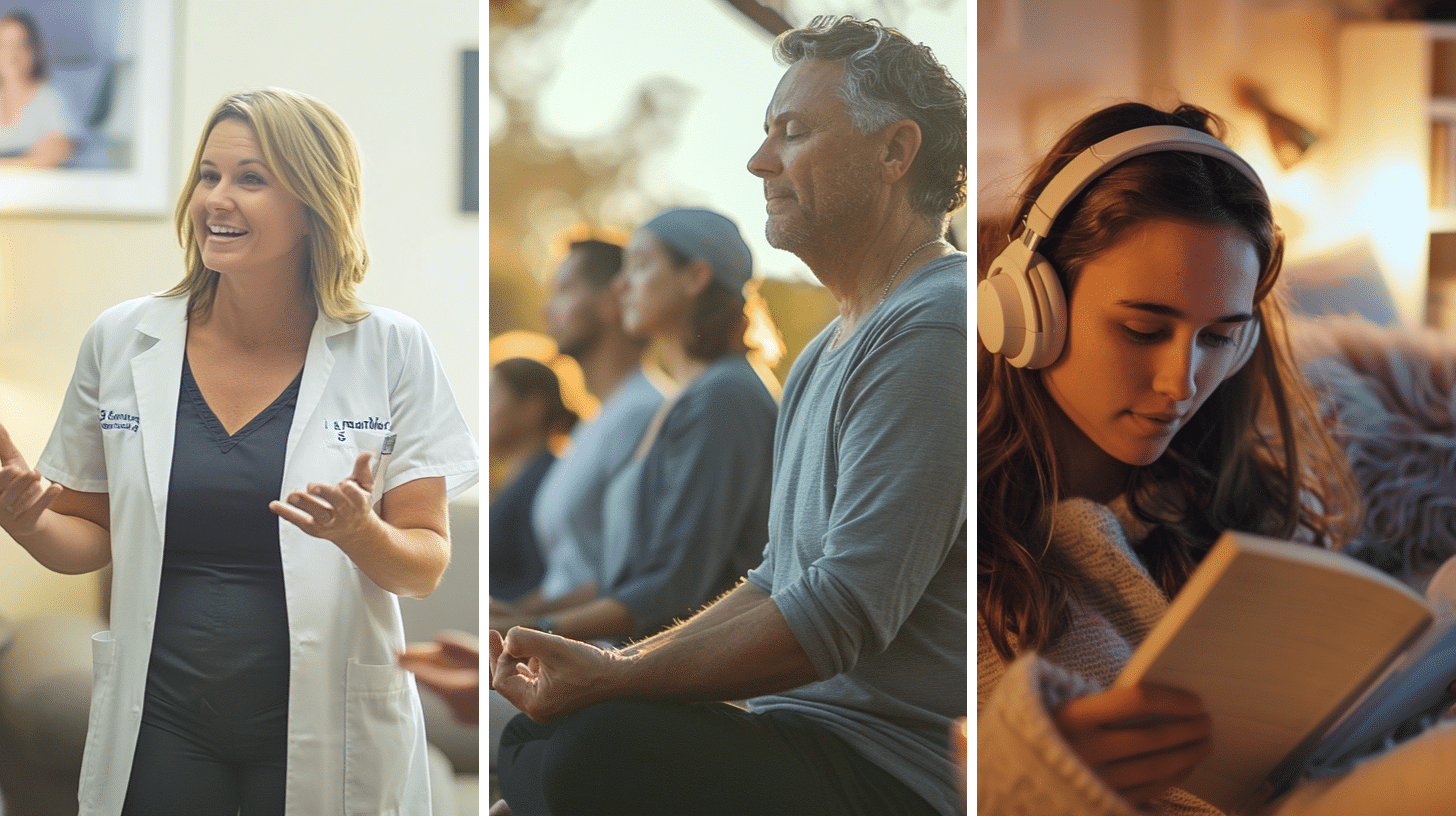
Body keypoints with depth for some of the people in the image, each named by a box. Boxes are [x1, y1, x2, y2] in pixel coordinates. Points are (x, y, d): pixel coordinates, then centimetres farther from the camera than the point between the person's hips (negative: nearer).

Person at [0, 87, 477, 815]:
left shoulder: (391, 352, -6)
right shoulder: (120, 342, 0)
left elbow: (426, 567, -3)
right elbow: (92, 538, 9)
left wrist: (360, 533, -23)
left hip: (324, 722, -1)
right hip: (159, 721, 2)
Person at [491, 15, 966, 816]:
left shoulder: (932, 333, -14)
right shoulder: (830, 348, 21)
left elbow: (847, 613, -21)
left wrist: (612, 679, -18)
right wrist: (613, 663, 8)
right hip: (808, 734, 10)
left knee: (602, 746, -29)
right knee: (530, 735, 11)